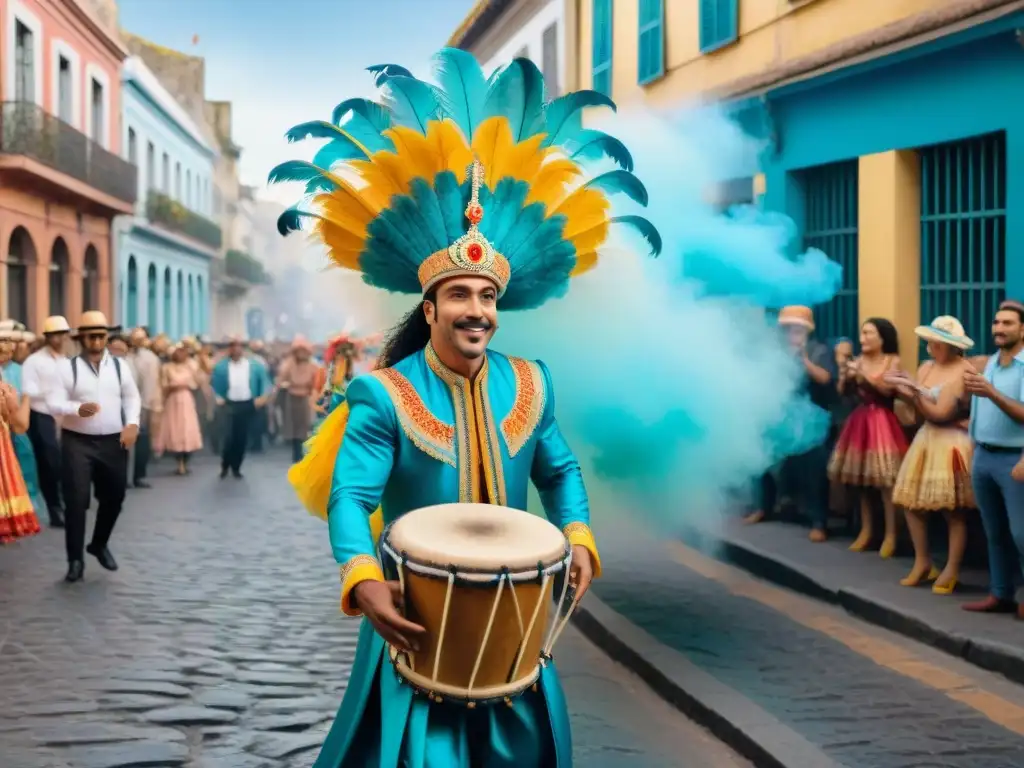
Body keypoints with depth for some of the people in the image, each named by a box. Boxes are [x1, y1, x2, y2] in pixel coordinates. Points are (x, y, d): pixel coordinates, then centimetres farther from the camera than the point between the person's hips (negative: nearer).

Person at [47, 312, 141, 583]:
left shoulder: (119, 365, 5)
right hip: (77, 442, -3)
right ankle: (75, 558, 8)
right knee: (77, 500, -5)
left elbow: (132, 397, 13)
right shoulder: (67, 367, -5)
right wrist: (78, 408, -31)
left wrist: (132, 423, -5)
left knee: (114, 496, 14)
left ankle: (99, 544, 39)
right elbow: (54, 403, -11)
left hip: (113, 441, 4)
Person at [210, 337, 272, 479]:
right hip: (230, 405, -1)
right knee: (229, 437, -11)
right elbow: (214, 383, 9)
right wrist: (218, 398, -3)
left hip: (248, 405, 1)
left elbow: (264, 381, 6)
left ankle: (236, 467, 18)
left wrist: (264, 397, -6)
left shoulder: (255, 365, 3)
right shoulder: (221, 366, 2)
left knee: (243, 438, 3)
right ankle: (225, 466, 10)